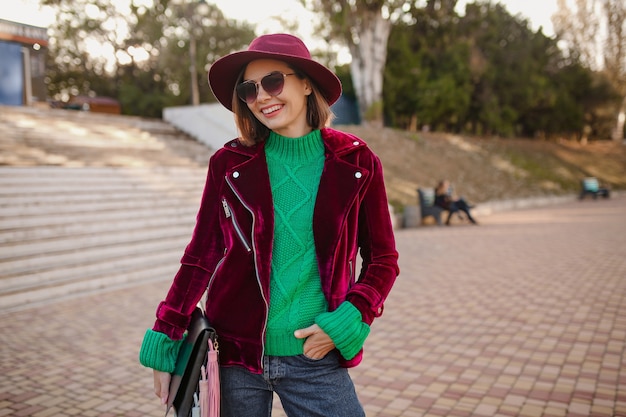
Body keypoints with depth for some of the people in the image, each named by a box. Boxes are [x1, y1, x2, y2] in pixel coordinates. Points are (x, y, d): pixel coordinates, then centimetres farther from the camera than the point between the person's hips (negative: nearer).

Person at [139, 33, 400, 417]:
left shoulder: (355, 164, -2)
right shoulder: (229, 165, -1)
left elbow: (382, 260, 3)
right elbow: (200, 259, 3)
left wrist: (346, 322, -10)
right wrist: (165, 342, 0)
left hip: (315, 360, 0)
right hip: (235, 356, 1)